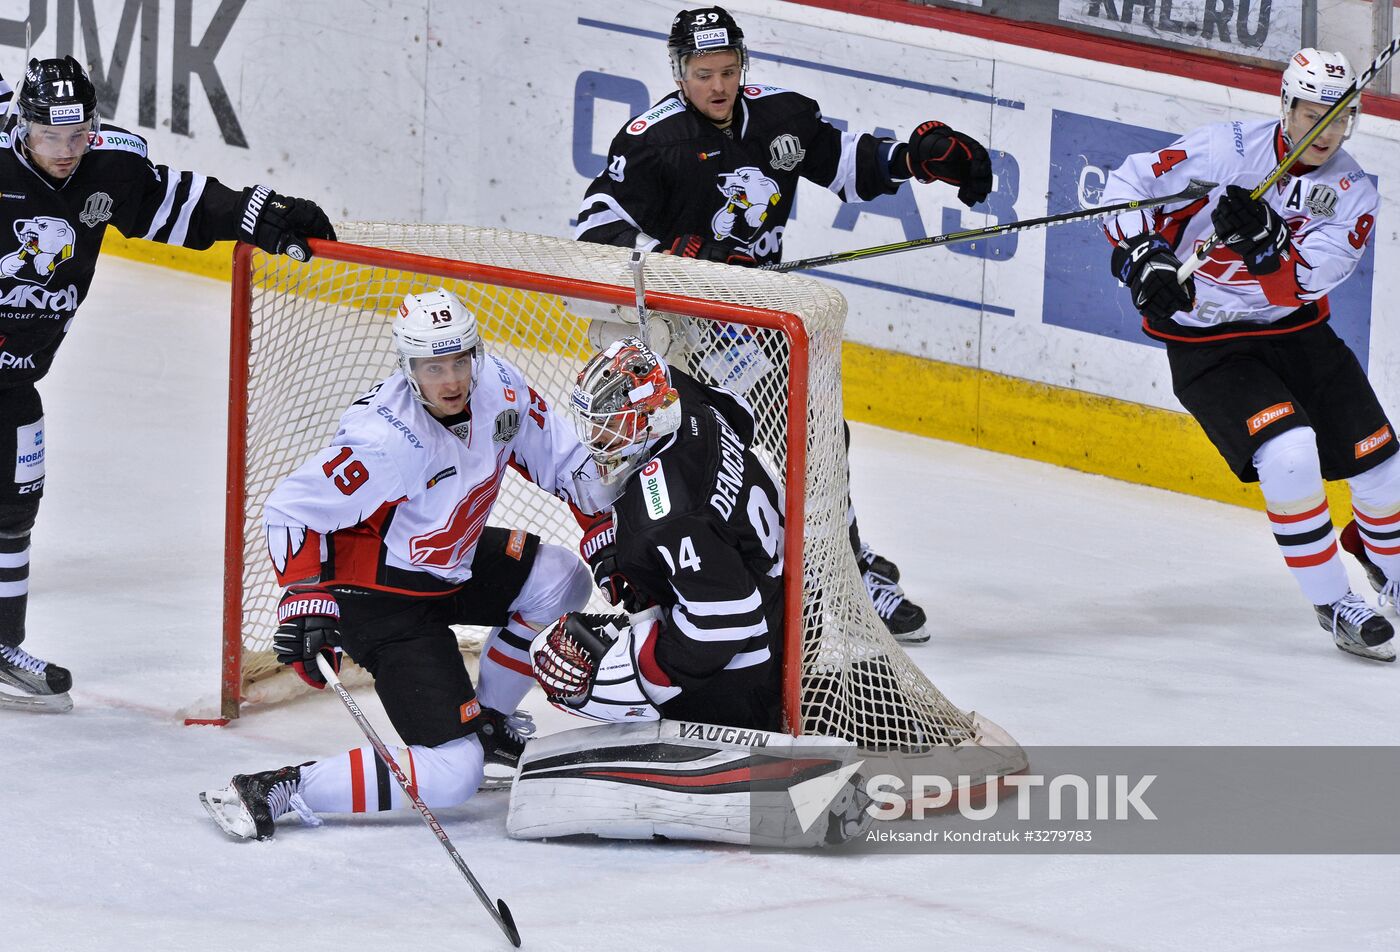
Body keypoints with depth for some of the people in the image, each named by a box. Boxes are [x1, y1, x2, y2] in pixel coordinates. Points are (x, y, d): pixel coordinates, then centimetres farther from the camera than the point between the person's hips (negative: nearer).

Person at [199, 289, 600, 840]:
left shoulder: (497, 386, -10)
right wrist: (305, 598, -35)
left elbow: (560, 460, 6)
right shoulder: (387, 438, -32)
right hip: (381, 597, -8)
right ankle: (275, 792, -17)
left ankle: (488, 720, 19)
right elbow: (291, 510, -27)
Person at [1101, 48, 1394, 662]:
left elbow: (1301, 284, -20)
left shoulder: (1353, 193, -8)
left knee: (1379, 461, 3)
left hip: (1296, 334, 5)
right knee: (1289, 454, -24)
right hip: (1206, 341, -5)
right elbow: (1130, 184, -11)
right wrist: (1143, 255, -25)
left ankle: (1392, 577, 32)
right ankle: (1333, 605, -10)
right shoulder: (1227, 150, -16)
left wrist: (1262, 239, -38)